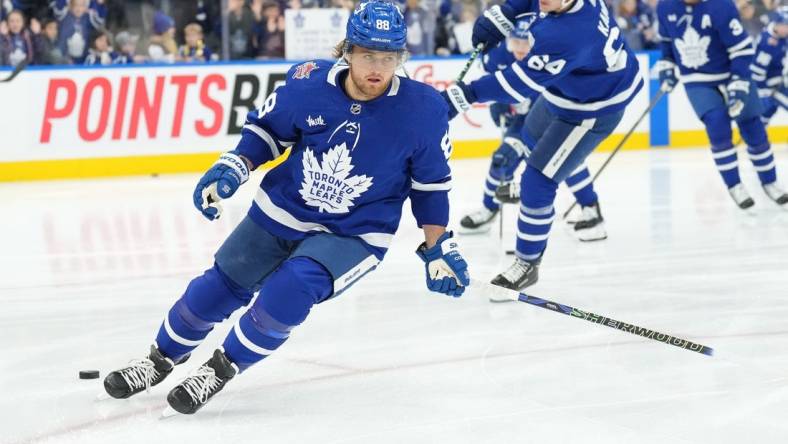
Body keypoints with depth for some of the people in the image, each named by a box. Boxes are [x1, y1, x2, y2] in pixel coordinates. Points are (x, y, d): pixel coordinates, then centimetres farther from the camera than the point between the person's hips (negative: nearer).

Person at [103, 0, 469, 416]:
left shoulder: (423, 108, -20)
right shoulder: (308, 84, -17)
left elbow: (431, 184, -6)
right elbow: (266, 130, 2)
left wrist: (439, 249, -4)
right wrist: (231, 169, -12)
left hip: (353, 235, -3)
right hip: (281, 211, 3)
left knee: (290, 290, -26)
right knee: (219, 287, 10)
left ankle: (220, 370, -1)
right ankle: (160, 360, 37)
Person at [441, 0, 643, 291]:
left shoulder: (565, 37, -44)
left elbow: (520, 83, -36)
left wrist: (464, 96, -33)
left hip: (591, 111, -11)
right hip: (563, 91, 11)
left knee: (537, 182, -11)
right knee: (534, 138, 35)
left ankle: (528, 264, 10)